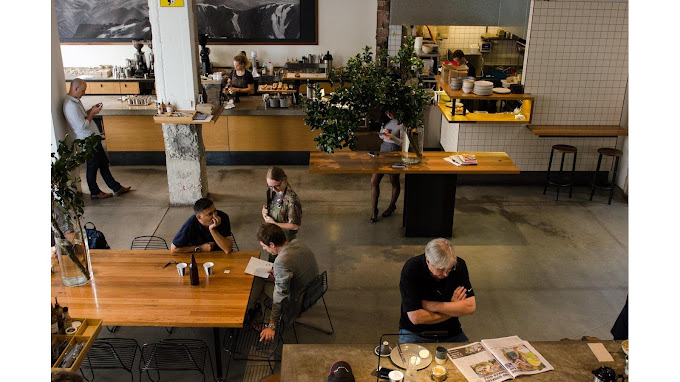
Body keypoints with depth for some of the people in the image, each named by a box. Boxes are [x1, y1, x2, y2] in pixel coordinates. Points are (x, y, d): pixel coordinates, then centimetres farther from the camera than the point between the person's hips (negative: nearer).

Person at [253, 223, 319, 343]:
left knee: (258, 282, 2)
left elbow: (280, 297, -26)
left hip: (297, 302, -8)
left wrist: (272, 326, -17)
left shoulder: (281, 262, -33)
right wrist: (277, 273, 5)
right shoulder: (297, 242, -9)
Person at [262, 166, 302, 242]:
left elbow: (295, 226, -24)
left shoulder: (291, 199, -29)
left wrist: (273, 223, -22)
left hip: (285, 239, -7)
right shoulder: (273, 191, -5)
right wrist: (265, 210, -8)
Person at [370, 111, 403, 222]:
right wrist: (383, 132, -5)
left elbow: (403, 142, -14)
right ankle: (374, 210, 10)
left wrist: (392, 137, -31)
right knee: (374, 181, -1)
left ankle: (392, 206, 34)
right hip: (383, 150, 6)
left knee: (394, 182, 11)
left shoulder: (401, 123, -12)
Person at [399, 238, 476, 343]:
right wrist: (454, 308, -14)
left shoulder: (459, 265, -9)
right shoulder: (410, 270, -21)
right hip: (416, 334, -6)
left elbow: (471, 307, -14)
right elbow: (415, 317, -24)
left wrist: (432, 306, -18)